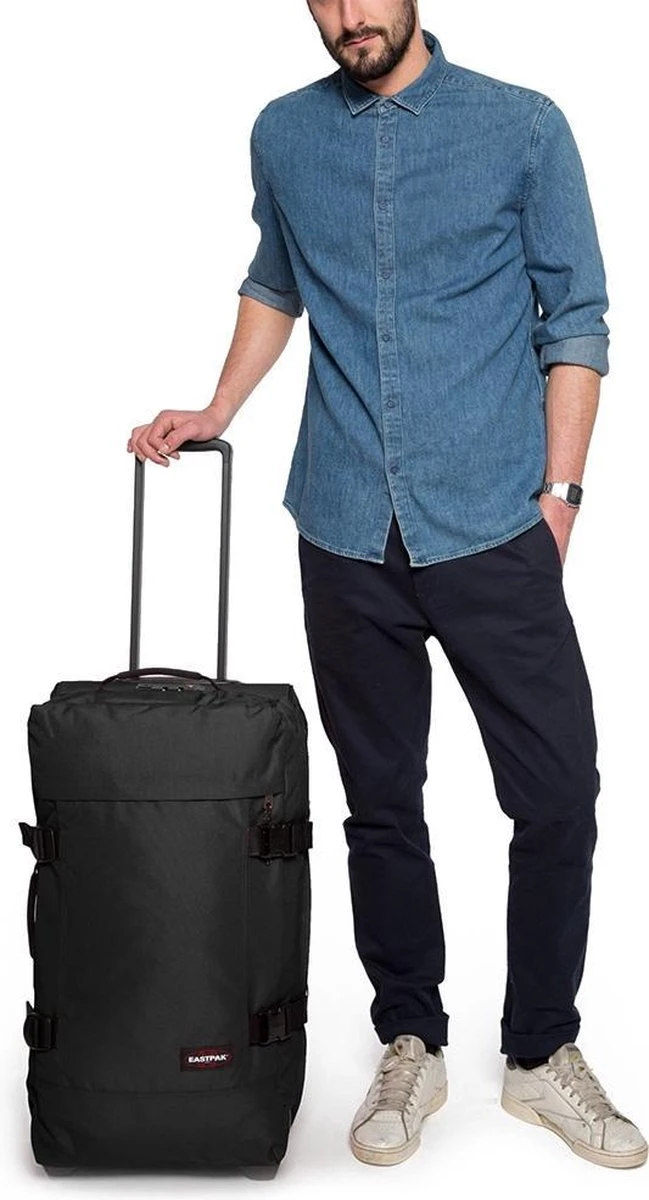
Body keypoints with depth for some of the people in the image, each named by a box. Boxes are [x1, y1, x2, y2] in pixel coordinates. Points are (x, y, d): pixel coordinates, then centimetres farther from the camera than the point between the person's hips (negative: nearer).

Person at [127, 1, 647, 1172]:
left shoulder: (524, 126, 0)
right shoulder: (283, 136, 8)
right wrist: (216, 412, 15)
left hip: (495, 527, -2)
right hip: (348, 536, 2)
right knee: (381, 804, 10)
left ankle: (541, 1053, 19)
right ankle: (411, 1045, 26)